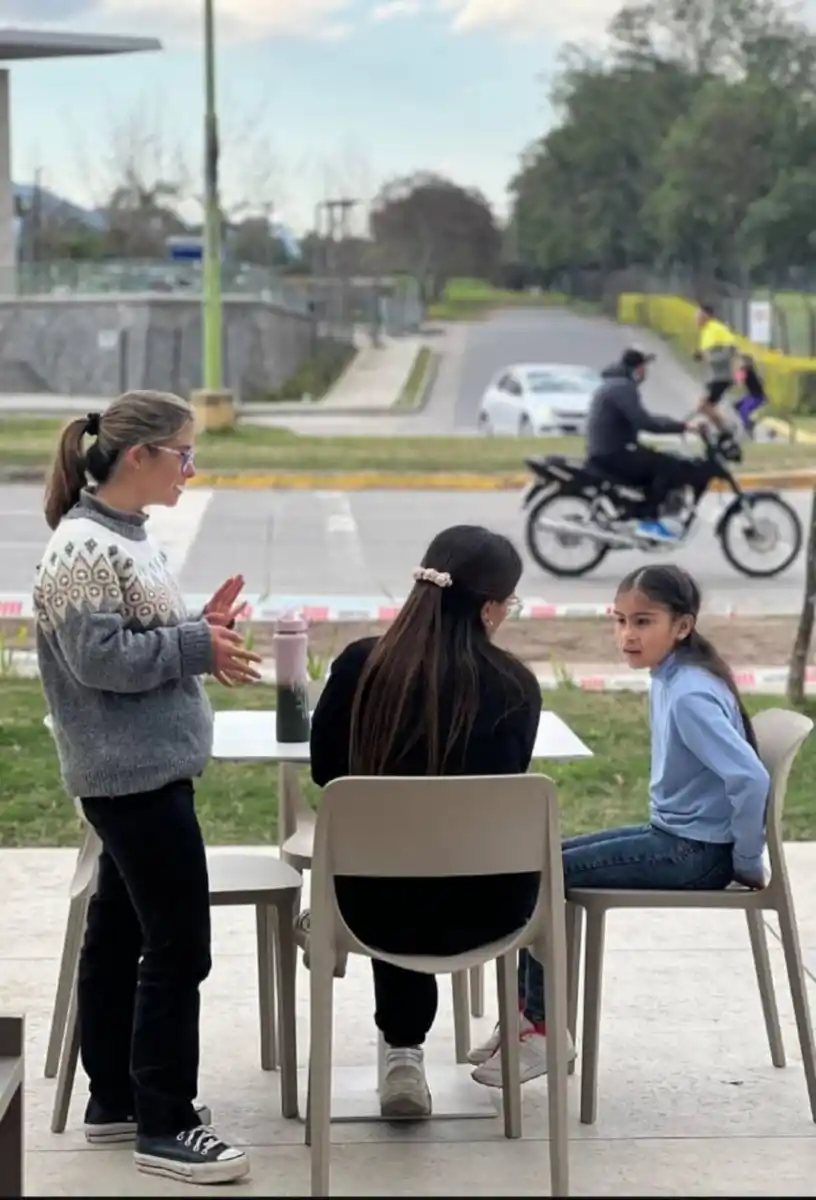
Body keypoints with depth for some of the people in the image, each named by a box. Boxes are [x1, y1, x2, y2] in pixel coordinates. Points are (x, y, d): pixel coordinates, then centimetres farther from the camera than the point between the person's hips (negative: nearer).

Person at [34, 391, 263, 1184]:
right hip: (132, 773, -10)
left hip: (143, 769, 10)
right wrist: (198, 645, -16)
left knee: (118, 933, 16)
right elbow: (98, 657, -22)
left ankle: (114, 1098, 25)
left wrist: (201, 631, 3)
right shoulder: (82, 550, -17)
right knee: (178, 945, -7)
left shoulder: (123, 537, 13)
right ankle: (163, 1126, 1)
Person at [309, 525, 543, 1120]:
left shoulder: (360, 664, -8)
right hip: (483, 910, -1)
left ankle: (404, 1054, 33)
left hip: (374, 907, 1)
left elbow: (325, 770, 8)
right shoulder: (515, 686, -9)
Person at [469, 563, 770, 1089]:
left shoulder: (690, 696, -23)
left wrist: (747, 864, -20)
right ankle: (529, 1009, 15)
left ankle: (546, 1031, -1)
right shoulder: (669, 678, 5)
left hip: (696, 853, -10)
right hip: (671, 834, 10)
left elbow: (750, 778, -32)